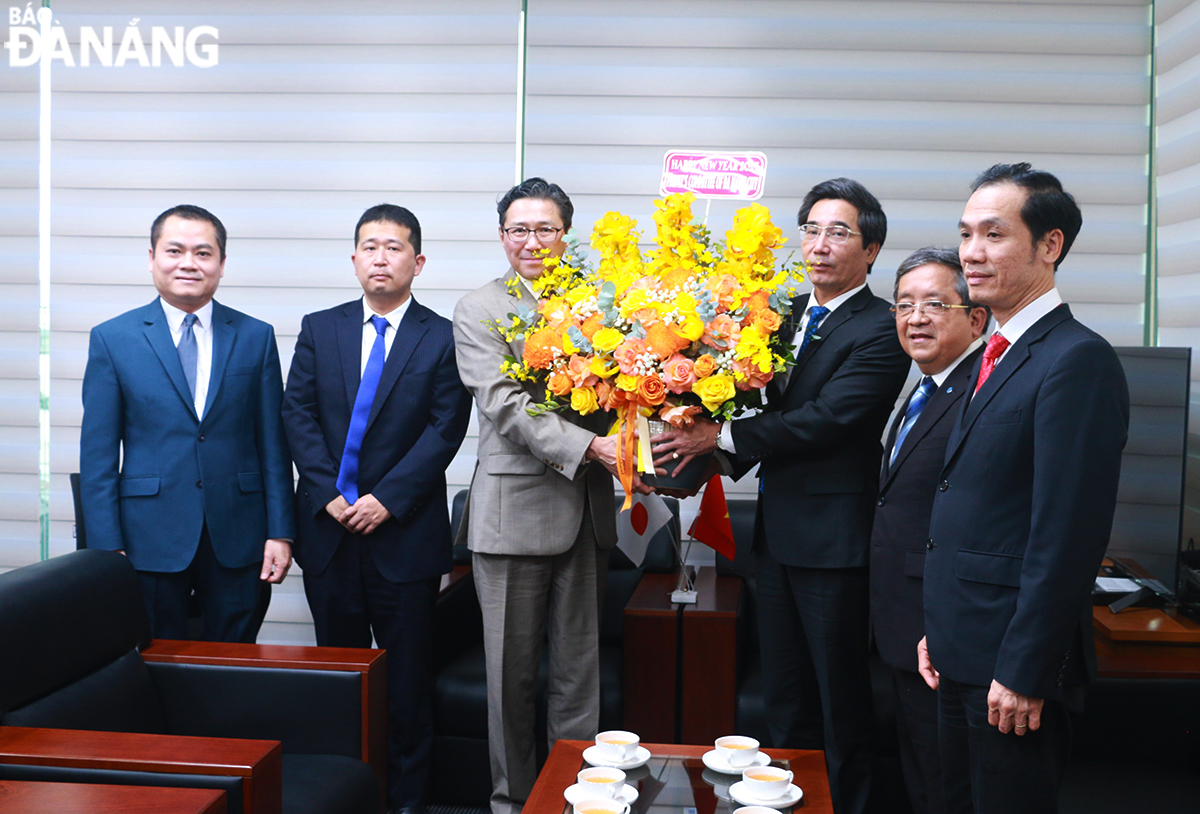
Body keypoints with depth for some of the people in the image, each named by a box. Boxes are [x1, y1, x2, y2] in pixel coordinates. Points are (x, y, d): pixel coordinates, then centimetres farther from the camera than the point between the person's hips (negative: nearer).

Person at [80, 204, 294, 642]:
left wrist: (280, 532, -1)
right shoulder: (112, 338, 2)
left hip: (238, 538, 1)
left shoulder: (256, 337, 5)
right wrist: (106, 548, -5)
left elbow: (273, 443, 5)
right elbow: (98, 453, 0)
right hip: (149, 538, -1)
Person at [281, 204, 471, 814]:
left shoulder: (443, 339, -1)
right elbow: (298, 415, 2)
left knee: (407, 677, 5)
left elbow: (445, 429, -7)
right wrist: (329, 494, -9)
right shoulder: (319, 329, 8)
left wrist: (387, 499, -14)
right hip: (328, 528, 3)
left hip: (405, 532, -3)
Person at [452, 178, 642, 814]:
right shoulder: (479, 310, -1)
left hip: (586, 512, 3)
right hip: (515, 511, -3)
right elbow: (504, 405, -13)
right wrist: (590, 446, -23)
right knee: (512, 672, 7)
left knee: (579, 671, 10)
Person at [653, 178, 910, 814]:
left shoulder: (880, 332, -13)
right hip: (777, 529, 8)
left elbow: (825, 420, -22)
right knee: (785, 697, 18)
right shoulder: (788, 312, 12)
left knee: (840, 701, 6)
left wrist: (720, 435, -19)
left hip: (833, 539, -8)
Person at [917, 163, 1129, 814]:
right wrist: (940, 631, 15)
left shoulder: (1077, 360, -17)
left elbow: (1066, 536, -21)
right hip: (964, 655, 9)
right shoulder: (996, 358, 13)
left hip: (1014, 665, -9)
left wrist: (1024, 672, -20)